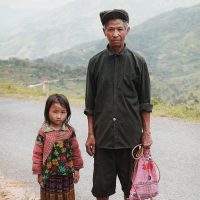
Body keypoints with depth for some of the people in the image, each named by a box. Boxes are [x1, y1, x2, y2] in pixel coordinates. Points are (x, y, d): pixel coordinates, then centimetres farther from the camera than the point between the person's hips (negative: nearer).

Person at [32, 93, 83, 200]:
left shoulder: (69, 131, -3)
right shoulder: (43, 131, -9)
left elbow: (75, 150, 5)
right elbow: (37, 152, -3)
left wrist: (76, 169, 7)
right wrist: (38, 172, -2)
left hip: (67, 174, 2)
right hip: (49, 174, -2)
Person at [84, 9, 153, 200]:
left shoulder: (138, 61, 0)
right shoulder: (96, 62, 2)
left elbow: (144, 102, 3)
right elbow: (90, 103, 5)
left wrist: (146, 132, -1)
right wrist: (90, 133, 1)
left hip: (130, 134, 0)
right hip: (103, 135, 1)